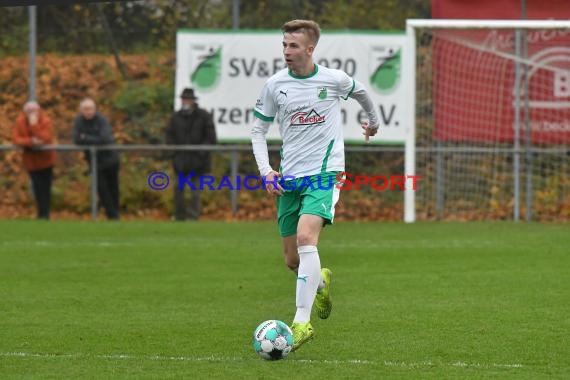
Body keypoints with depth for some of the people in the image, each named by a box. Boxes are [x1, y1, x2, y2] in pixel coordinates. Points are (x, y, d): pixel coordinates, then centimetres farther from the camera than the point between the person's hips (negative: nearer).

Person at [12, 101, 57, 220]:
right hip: (31, 160, 2)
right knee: (37, 188, 3)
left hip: (45, 159, -2)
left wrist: (34, 125, -32)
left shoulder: (46, 121, -15)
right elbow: (16, 139, -16)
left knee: (45, 187, -1)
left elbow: (46, 138, -28)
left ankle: (45, 214, 5)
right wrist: (31, 141, -31)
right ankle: (42, 214, 12)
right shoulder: (20, 122, -8)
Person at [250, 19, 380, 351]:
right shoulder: (274, 86, 0)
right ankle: (321, 281, 43)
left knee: (306, 238, -26)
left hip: (324, 173, -4)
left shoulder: (335, 80, -4)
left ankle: (302, 322, -27)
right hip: (289, 178, 4)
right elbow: (258, 129, 10)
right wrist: (266, 170, -3)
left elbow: (361, 92, 19)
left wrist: (374, 121, 37)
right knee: (292, 259, 6)